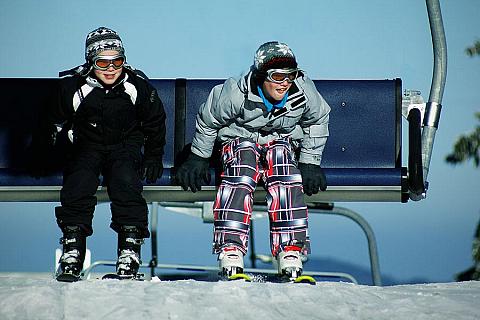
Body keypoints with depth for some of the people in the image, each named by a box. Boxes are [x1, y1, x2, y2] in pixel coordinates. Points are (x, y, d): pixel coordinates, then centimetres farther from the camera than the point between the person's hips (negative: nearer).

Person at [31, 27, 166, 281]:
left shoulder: (138, 86, -12)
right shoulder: (72, 86, -14)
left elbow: (155, 122, 6)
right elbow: (54, 123, 3)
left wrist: (153, 157, 7)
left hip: (126, 145, 0)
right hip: (87, 145, 1)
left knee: (126, 185, -28)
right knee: (77, 187, -25)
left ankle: (130, 251, -24)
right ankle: (72, 253, -20)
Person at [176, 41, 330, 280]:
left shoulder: (304, 93, -16)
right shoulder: (236, 94, -24)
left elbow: (317, 122, 6)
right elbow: (207, 120, -5)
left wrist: (310, 162, 2)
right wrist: (198, 158, 1)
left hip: (282, 141, 2)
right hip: (240, 141, -2)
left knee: (287, 180, -32)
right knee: (240, 179, -36)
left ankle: (290, 257, -36)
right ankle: (231, 255, -41)